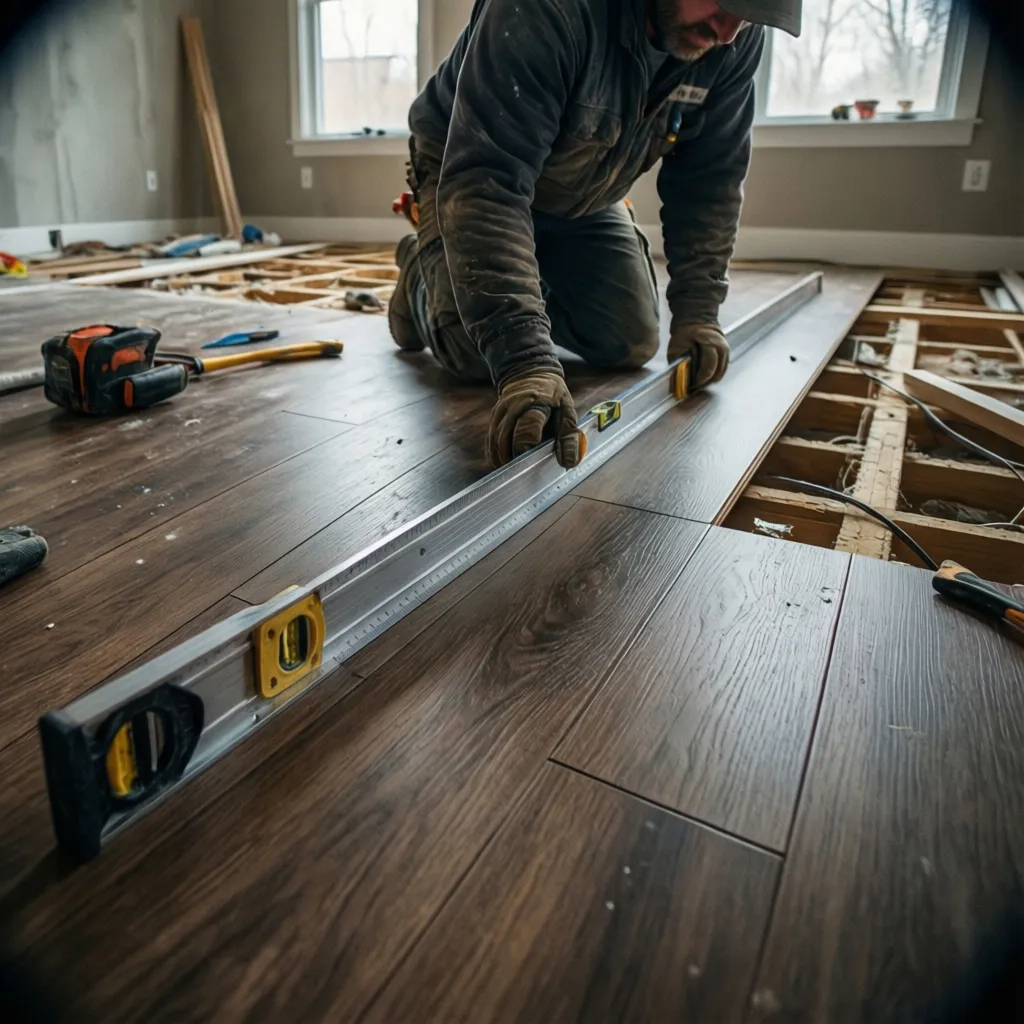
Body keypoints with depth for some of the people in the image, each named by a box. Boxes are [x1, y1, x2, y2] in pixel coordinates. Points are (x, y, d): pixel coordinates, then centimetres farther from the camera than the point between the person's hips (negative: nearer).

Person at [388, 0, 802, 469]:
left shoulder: (735, 40, -20)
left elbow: (709, 179, -10)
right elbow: (485, 184, -45)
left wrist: (696, 309, -20)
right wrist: (524, 360, -54)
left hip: (584, 194, 5)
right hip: (472, 172, -4)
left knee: (631, 342, -7)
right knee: (477, 353, -21)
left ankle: (532, 291, 23)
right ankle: (421, 268, 15)